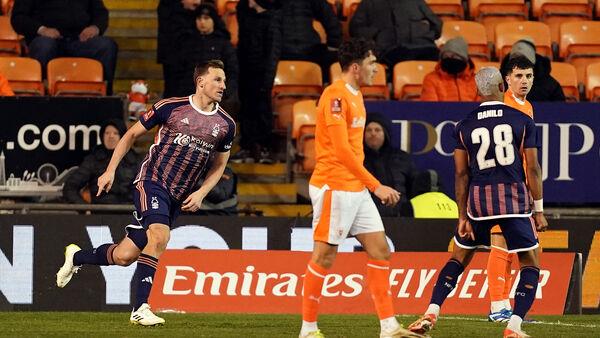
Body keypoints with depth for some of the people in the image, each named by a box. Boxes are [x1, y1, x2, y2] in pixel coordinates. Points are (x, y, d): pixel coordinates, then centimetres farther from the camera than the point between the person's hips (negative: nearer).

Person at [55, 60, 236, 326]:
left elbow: (219, 165, 19)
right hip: (152, 182, -4)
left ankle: (76, 256, 27)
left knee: (124, 256, -1)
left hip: (178, 198, 4)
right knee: (159, 235, -30)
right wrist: (110, 171, -1)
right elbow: (132, 134, 6)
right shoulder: (171, 108, -6)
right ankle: (140, 309, -22)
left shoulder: (226, 125, 5)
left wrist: (200, 194, 2)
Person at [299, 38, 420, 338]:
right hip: (334, 186, -10)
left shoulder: (355, 95, 15)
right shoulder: (335, 96, -15)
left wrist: (371, 185, 16)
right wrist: (376, 186, -20)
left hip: (356, 189, 10)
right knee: (325, 255, -3)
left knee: (380, 249, 6)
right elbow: (342, 150, -21)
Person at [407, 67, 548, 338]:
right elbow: (533, 168, -1)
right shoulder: (522, 121, 0)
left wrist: (463, 217, 8)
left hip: (478, 198, 2)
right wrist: (539, 210, 6)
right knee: (529, 263, 9)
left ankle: (431, 313, 8)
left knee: (459, 257, 19)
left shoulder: (465, 126, 5)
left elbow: (461, 174, 4)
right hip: (514, 199, -2)